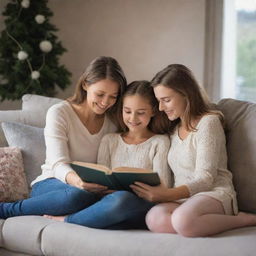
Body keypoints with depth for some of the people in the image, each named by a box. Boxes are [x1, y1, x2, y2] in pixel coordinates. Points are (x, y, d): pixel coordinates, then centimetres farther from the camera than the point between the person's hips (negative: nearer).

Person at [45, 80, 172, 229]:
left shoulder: (160, 142, 11)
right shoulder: (110, 141, 23)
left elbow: (162, 187, 3)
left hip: (143, 207, -2)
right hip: (110, 199, 2)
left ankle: (66, 219, -19)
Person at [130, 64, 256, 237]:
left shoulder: (208, 122, -1)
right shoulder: (174, 129, 23)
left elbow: (205, 180, -10)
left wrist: (165, 195, -22)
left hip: (215, 193, -5)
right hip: (183, 197, 5)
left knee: (183, 220, -40)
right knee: (154, 219, -31)